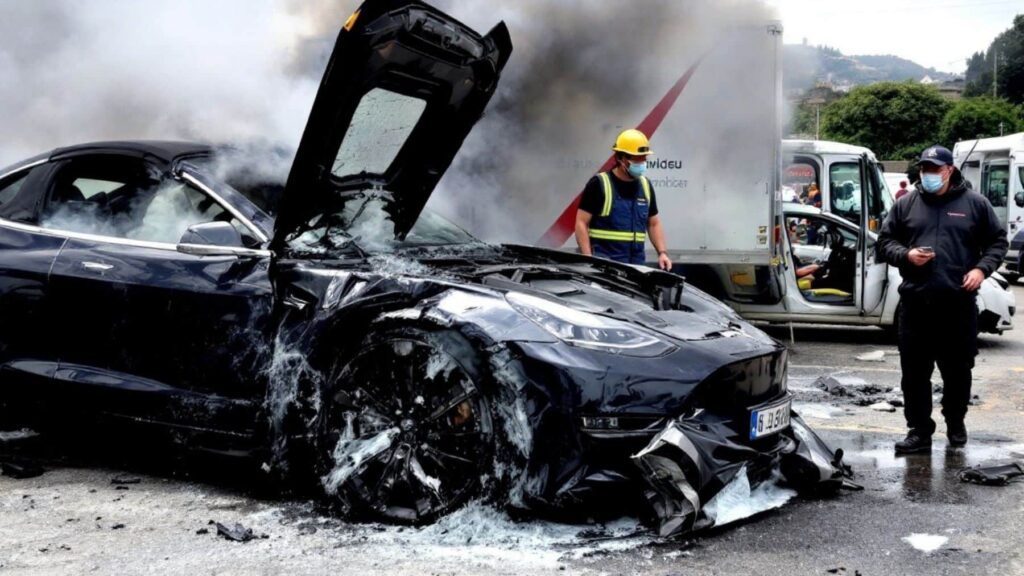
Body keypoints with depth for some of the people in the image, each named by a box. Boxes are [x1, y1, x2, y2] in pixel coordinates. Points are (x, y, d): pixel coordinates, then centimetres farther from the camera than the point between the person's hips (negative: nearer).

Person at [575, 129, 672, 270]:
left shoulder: (645, 186, 13)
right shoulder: (599, 184, -4)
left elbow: (654, 224, 21)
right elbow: (581, 223, -6)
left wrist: (662, 252, 6)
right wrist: (588, 259, -14)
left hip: (637, 264, 6)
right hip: (604, 264, -6)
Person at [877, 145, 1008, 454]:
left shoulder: (974, 203, 5)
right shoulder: (905, 204, 8)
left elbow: (997, 241, 10)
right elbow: (885, 242, 12)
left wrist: (982, 268, -7)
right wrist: (906, 255, -8)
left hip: (959, 303, -1)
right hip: (916, 304, 1)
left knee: (958, 370, 10)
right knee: (915, 372, 2)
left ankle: (955, 423, 29)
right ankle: (919, 431, 10)